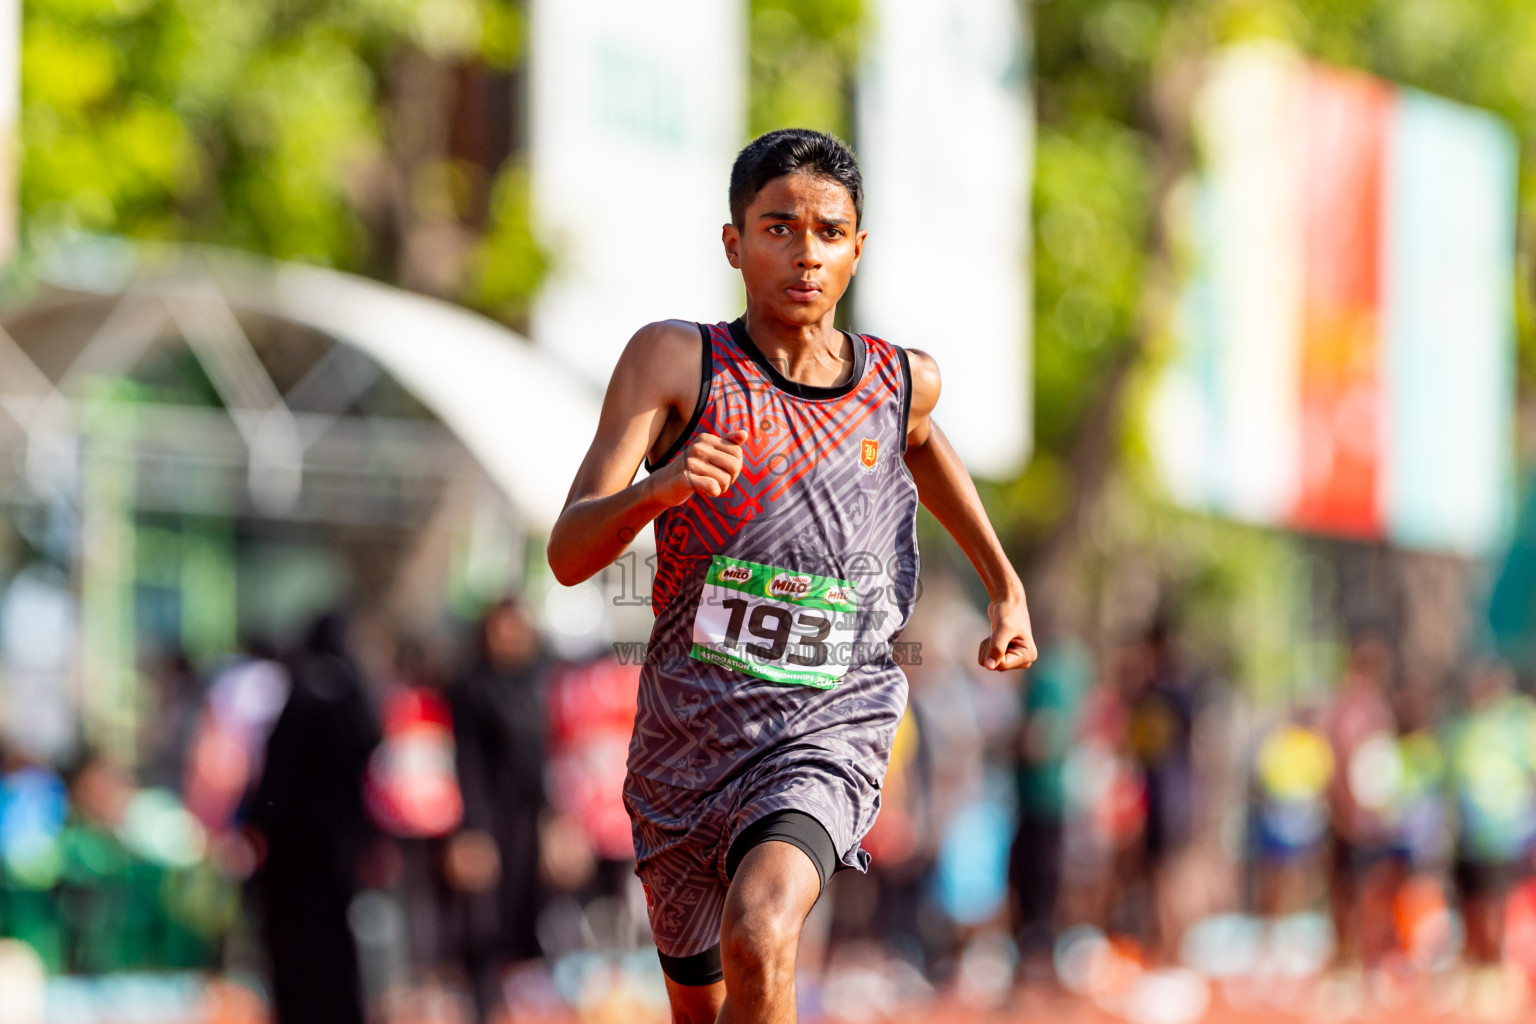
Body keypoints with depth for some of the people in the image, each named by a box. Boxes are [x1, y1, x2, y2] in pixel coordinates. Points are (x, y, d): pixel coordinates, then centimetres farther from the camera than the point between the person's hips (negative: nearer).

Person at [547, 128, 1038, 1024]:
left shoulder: (904, 381, 1)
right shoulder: (677, 361, -8)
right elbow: (569, 554, -16)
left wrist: (1006, 587, 25)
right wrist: (657, 488, -36)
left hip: (827, 737, -1)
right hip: (686, 740, 1)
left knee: (759, 934, -31)